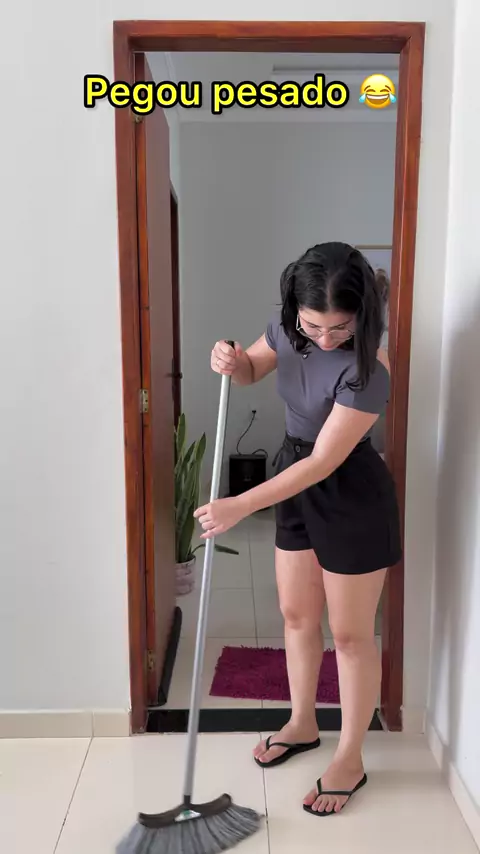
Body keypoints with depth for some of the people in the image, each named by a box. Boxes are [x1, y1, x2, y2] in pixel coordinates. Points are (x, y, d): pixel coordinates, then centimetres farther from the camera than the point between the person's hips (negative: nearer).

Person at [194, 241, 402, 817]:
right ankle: (302, 726, 42)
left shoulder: (367, 370, -29)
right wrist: (231, 361, -14)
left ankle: (350, 759, 29)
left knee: (350, 633, 8)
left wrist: (240, 506, -28)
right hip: (297, 479, 7)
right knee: (296, 615, 19)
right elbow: (252, 372, 11)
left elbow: (324, 462, -28)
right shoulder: (288, 328, -8)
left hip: (352, 498, -7)